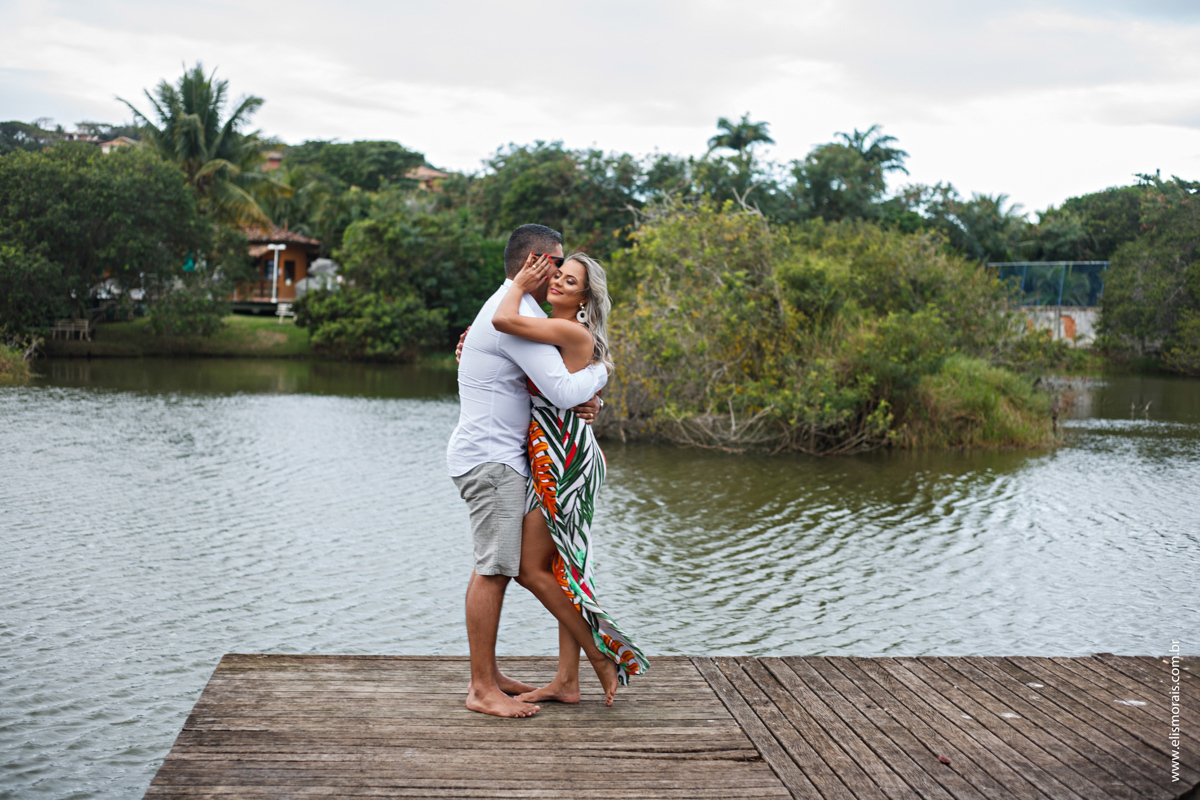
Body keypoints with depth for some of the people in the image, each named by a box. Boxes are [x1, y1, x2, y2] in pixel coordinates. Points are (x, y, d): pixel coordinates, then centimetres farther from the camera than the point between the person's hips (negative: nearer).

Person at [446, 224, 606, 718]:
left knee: (493, 567, 13)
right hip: (490, 458, -11)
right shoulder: (517, 317, -16)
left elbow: (546, 387, 22)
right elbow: (563, 390, -23)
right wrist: (601, 372, -3)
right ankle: (482, 689, -6)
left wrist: (584, 400, 1)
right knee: (494, 570, -10)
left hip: (497, 457, 11)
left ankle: (486, 675, 20)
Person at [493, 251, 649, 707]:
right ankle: (567, 681, 17)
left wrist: (519, 285, -8)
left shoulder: (572, 332, -15)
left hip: (564, 462, -10)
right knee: (564, 571, 11)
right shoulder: (559, 335, 14)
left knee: (531, 569, -4)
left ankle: (603, 655, 4)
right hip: (562, 463, 10)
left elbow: (504, 320, -26)